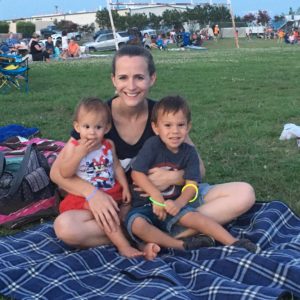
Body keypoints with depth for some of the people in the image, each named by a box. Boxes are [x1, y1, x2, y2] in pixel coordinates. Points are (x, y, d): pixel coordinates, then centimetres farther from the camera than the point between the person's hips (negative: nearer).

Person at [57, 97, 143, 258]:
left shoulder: (109, 145, 4)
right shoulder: (73, 147, -8)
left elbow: (117, 167, 13)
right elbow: (64, 173, -17)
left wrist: (125, 187, 2)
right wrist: (80, 153, -26)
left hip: (112, 192, 6)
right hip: (86, 195, -6)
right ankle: (123, 245, -27)